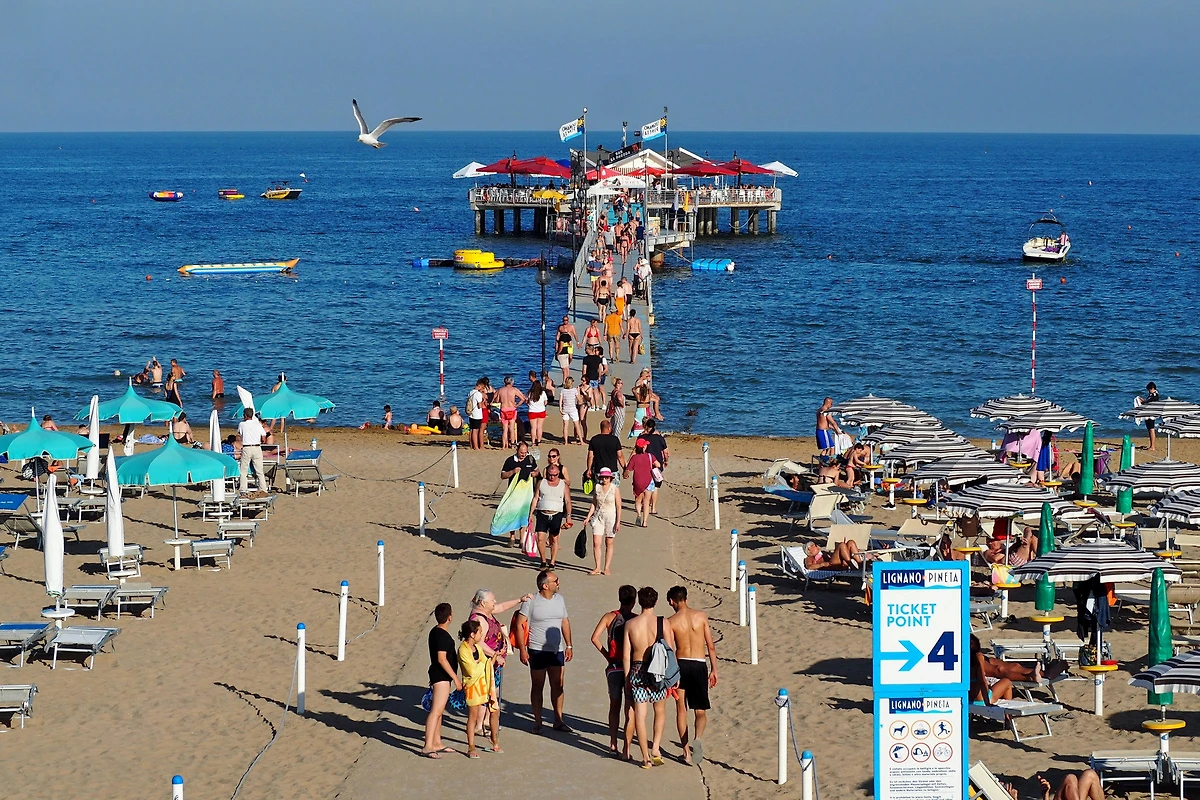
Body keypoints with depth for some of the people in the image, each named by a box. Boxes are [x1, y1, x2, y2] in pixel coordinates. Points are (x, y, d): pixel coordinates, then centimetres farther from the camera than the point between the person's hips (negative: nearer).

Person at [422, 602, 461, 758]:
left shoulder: (435, 632, 12)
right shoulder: (442, 636, -19)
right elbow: (442, 659, -23)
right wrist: (455, 678, -19)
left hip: (439, 675, 11)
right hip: (442, 676, -11)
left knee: (439, 710, 16)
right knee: (436, 710, -13)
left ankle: (437, 743, 24)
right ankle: (427, 747, -18)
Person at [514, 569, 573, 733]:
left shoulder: (560, 599, 6)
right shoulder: (531, 601, -11)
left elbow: (565, 622, 15)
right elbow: (520, 624, -9)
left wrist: (569, 645, 12)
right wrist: (522, 649, -13)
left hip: (557, 650, 4)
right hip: (537, 650, -4)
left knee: (558, 686, 7)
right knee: (538, 687, 5)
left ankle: (558, 720, 16)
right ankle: (537, 722, 13)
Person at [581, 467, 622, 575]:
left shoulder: (615, 489, -5)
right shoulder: (597, 488, 4)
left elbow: (618, 507, -4)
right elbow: (594, 504, 11)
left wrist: (618, 522, -9)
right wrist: (588, 518, 6)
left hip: (611, 517, -3)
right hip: (598, 517, 3)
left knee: (609, 544, 5)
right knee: (596, 543, -6)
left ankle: (606, 568, 12)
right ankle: (597, 568, 1)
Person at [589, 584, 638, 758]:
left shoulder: (609, 617, 0)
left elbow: (595, 637, -10)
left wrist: (607, 655, 0)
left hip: (613, 667, 2)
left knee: (614, 706, 19)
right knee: (630, 709, 4)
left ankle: (613, 744, 22)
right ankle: (626, 749, -1)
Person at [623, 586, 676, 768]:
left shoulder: (630, 624, -3)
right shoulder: (662, 623, -8)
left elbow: (626, 655, -1)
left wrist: (627, 678, 8)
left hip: (637, 671, 1)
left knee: (639, 714, 5)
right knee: (660, 711, 18)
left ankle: (646, 757, 6)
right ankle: (655, 748, 3)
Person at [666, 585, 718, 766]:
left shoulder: (671, 621, -5)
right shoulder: (701, 616, -1)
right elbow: (711, 646, 1)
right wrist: (713, 670, 10)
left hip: (680, 664, -1)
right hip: (699, 665, 1)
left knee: (681, 709, 11)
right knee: (700, 711, 10)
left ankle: (687, 752, 9)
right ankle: (697, 739, -19)